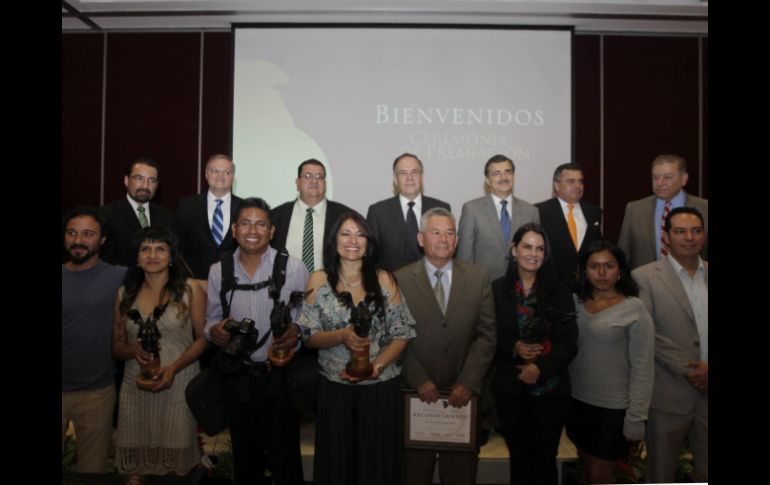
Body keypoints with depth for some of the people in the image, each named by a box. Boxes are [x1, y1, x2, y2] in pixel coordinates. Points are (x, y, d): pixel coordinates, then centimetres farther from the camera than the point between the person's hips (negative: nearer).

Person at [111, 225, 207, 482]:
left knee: (176, 459, 2)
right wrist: (133, 350, -11)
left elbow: (203, 338, -2)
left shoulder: (189, 289, -2)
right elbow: (117, 346, 12)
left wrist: (173, 368, -15)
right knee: (136, 457, 4)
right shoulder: (124, 293, 8)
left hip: (179, 382, -2)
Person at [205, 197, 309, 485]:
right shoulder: (218, 271, 1)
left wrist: (297, 332, -25)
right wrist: (214, 331, -12)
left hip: (280, 374, -3)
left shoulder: (293, 268, -8)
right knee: (245, 456, 21)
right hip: (237, 376, 3)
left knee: (284, 457, 9)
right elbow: (211, 319, 10)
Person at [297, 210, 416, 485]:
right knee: (337, 462, 13)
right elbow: (309, 336, -3)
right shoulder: (319, 281, -2)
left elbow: (401, 334, -2)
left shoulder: (384, 280, -3)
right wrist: (341, 336, -21)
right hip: (334, 388, 0)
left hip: (381, 387, 0)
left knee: (378, 462, 12)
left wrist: (376, 365, -17)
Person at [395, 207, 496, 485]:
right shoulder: (400, 280, -2)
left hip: (463, 392, 2)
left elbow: (486, 335, -1)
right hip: (416, 393, -1)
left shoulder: (478, 278, 3)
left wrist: (468, 383, -9)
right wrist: (419, 380, -12)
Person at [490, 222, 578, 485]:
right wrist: (514, 348, -17)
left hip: (551, 387, 0)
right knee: (519, 457, 15)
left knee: (545, 459, 11)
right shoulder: (497, 290, -3)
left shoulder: (559, 291, -1)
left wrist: (540, 368, -16)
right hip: (510, 388, 0)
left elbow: (569, 342, -4)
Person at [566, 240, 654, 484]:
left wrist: (636, 418, -11)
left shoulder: (634, 309, -12)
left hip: (613, 408, -4)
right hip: (577, 402, 4)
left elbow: (643, 368, -11)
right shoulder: (575, 303, 1)